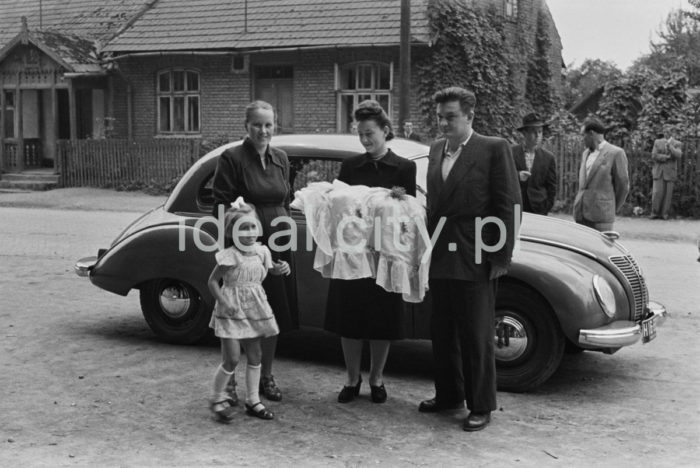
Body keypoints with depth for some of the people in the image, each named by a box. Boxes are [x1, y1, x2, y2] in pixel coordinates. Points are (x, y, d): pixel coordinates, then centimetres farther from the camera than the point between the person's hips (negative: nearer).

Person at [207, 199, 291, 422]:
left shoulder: (261, 252, 1)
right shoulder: (230, 257, -16)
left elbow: (269, 270, 16)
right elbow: (212, 281, -11)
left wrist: (280, 269, -6)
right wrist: (224, 303, -20)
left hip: (254, 311, 6)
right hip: (232, 312, -6)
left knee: (255, 355, 10)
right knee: (232, 359, -7)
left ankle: (253, 401, 21)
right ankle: (218, 399, 13)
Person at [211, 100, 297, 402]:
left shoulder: (280, 158, 10)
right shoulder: (232, 158, -7)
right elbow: (221, 206, -8)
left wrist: (285, 227, 10)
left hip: (278, 245, 6)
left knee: (274, 314, 11)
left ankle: (266, 377, 26)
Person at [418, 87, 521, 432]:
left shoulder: (494, 149, -6)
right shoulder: (436, 150, 12)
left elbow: (509, 205, -9)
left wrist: (501, 258, -12)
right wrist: (428, 245, 9)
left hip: (475, 260, -6)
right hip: (440, 258, 6)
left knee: (476, 338, 2)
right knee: (442, 333, 15)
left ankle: (481, 407, 14)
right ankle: (448, 395, 30)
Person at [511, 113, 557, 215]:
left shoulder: (549, 158, 6)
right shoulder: (511, 153, 2)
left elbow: (551, 187, 9)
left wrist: (546, 209, 3)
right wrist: (517, 176, -16)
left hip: (538, 210, 1)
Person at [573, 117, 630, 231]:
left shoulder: (616, 153, -6)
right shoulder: (586, 153, 17)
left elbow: (623, 185, -1)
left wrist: (614, 209, 7)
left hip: (601, 216, -7)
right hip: (581, 214, 7)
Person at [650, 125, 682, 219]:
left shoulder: (676, 144, 6)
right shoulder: (657, 142, 9)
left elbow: (678, 155, -12)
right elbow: (654, 156, -2)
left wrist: (669, 146, -21)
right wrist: (667, 157, -11)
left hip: (670, 172, 0)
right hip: (658, 172, 0)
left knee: (667, 193, -1)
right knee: (657, 192, -7)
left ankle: (664, 213, 6)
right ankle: (655, 213, 3)